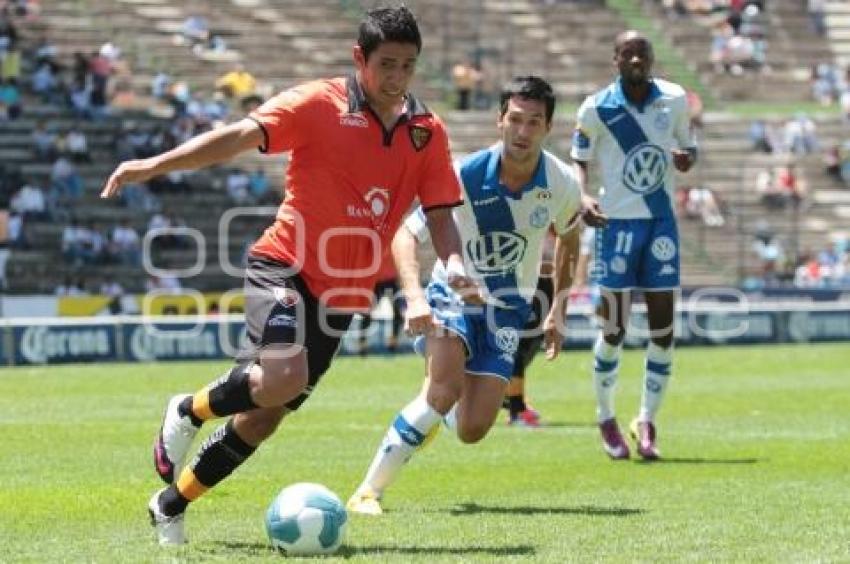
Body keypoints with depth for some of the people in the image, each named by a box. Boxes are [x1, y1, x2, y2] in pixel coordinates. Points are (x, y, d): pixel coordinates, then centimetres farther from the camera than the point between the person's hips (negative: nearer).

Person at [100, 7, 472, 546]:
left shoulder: (427, 132, 6)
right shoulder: (319, 104, -8)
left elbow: (440, 216, 7)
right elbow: (241, 136, -16)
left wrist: (454, 263, -15)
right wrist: (154, 165, -27)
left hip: (342, 294, 5)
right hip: (285, 266, -5)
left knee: (265, 416, 6)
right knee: (284, 377, -30)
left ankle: (171, 504, 25)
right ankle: (189, 411, 1)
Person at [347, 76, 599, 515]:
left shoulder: (562, 184, -11)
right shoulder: (466, 175, -21)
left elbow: (568, 239, 11)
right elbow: (405, 233, -25)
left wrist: (558, 310, 9)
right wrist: (414, 295, -41)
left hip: (507, 309, 3)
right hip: (453, 294, -3)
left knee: (472, 430, -8)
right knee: (446, 387, -31)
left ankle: (437, 411, 33)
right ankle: (369, 492, -21)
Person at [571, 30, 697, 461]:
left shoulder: (675, 99, 2)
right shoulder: (596, 109, -7)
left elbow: (687, 146, 15)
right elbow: (580, 160, 2)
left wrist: (687, 158, -9)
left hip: (662, 221, 3)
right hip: (617, 222, -3)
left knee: (663, 326, 0)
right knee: (614, 330, -2)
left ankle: (646, 422, 13)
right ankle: (606, 420, 18)